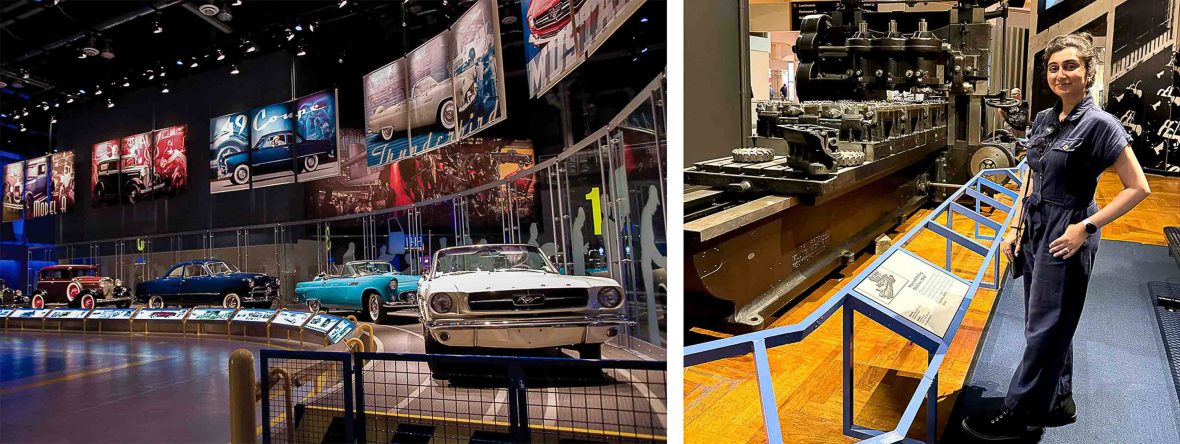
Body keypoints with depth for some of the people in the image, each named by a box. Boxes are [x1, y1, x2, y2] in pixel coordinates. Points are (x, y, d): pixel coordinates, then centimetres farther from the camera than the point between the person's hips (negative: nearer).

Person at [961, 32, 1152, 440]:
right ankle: (1058, 400, 32)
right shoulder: (1043, 120, 7)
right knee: (1051, 325, 17)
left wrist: (1085, 227, -18)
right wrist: (1016, 229, 8)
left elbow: (1138, 187, -14)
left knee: (1045, 329, 1)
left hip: (1066, 238, -7)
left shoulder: (1098, 124, -15)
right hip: (1036, 231, 8)